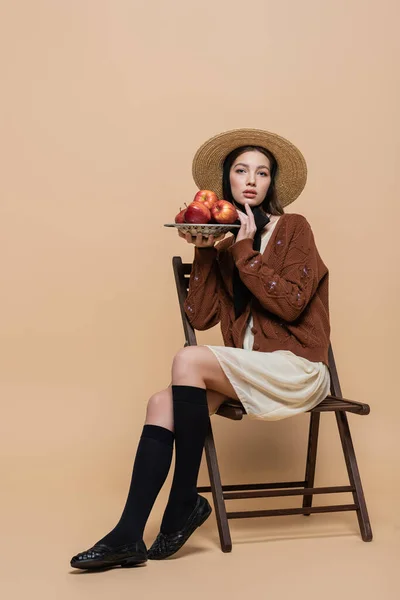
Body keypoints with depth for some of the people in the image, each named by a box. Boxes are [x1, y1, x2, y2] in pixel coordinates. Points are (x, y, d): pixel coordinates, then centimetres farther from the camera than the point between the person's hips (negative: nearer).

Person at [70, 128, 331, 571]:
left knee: (189, 359, -26)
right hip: (248, 373, 5)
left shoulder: (293, 228, 0)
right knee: (162, 403, -18)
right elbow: (200, 317, 3)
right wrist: (203, 252, -4)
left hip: (295, 369, -5)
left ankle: (186, 501, -15)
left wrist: (247, 250, -13)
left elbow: (290, 304, -12)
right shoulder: (223, 242, 13)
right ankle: (128, 538, -22)